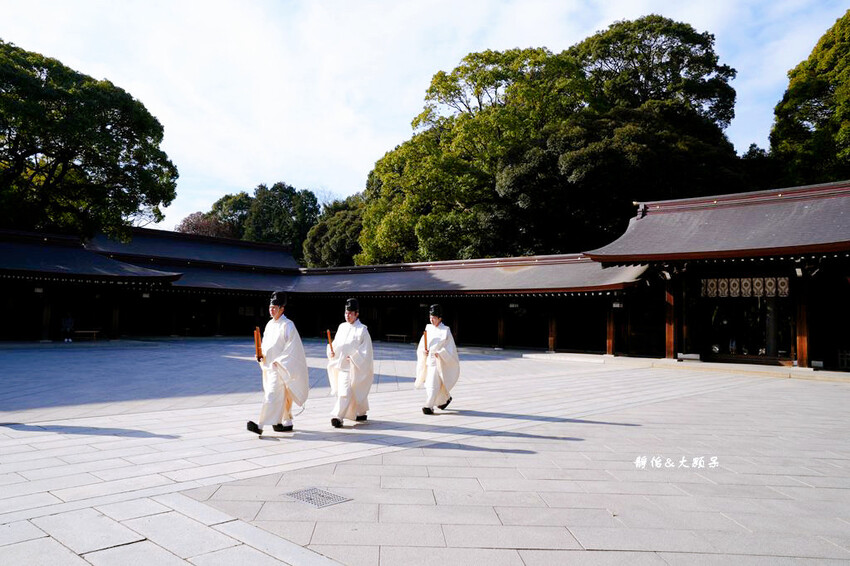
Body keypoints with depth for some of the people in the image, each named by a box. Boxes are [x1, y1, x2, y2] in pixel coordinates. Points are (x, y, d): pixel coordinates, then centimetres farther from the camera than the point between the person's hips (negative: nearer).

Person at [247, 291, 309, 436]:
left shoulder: (287, 325, -10)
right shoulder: (269, 325, 13)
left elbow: (292, 346, -13)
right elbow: (266, 345, 21)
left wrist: (278, 361, -16)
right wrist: (261, 356, 2)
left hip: (280, 367, -8)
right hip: (269, 365, 8)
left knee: (272, 395, -11)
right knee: (282, 395, 14)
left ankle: (260, 425, -14)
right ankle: (287, 422, 24)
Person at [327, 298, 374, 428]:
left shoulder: (362, 330, -8)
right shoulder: (342, 327, 9)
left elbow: (366, 350, -9)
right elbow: (336, 343, 15)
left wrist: (353, 357, -17)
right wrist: (331, 351, -5)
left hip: (354, 367, -6)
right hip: (341, 364, 6)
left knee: (345, 392, -11)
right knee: (355, 391, 16)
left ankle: (337, 416, -10)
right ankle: (361, 413, 31)